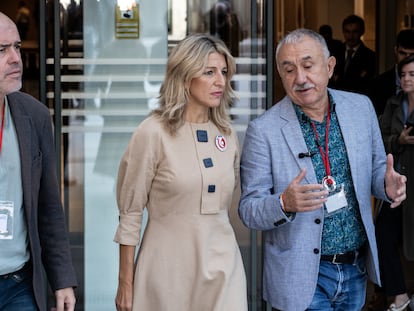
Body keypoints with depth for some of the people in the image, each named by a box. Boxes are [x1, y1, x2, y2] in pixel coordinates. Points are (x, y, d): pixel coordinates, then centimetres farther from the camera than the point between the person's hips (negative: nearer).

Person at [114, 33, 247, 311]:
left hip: (222, 264, 4)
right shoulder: (153, 132, -10)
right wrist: (125, 283, -6)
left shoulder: (227, 133, 4)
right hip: (170, 266, -4)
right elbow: (130, 213, -6)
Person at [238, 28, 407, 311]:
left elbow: (375, 168, 11)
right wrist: (284, 203, -31)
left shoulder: (361, 107, -1)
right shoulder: (263, 130, -13)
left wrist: (388, 185, -13)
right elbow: (248, 210, -10)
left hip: (357, 267, 5)